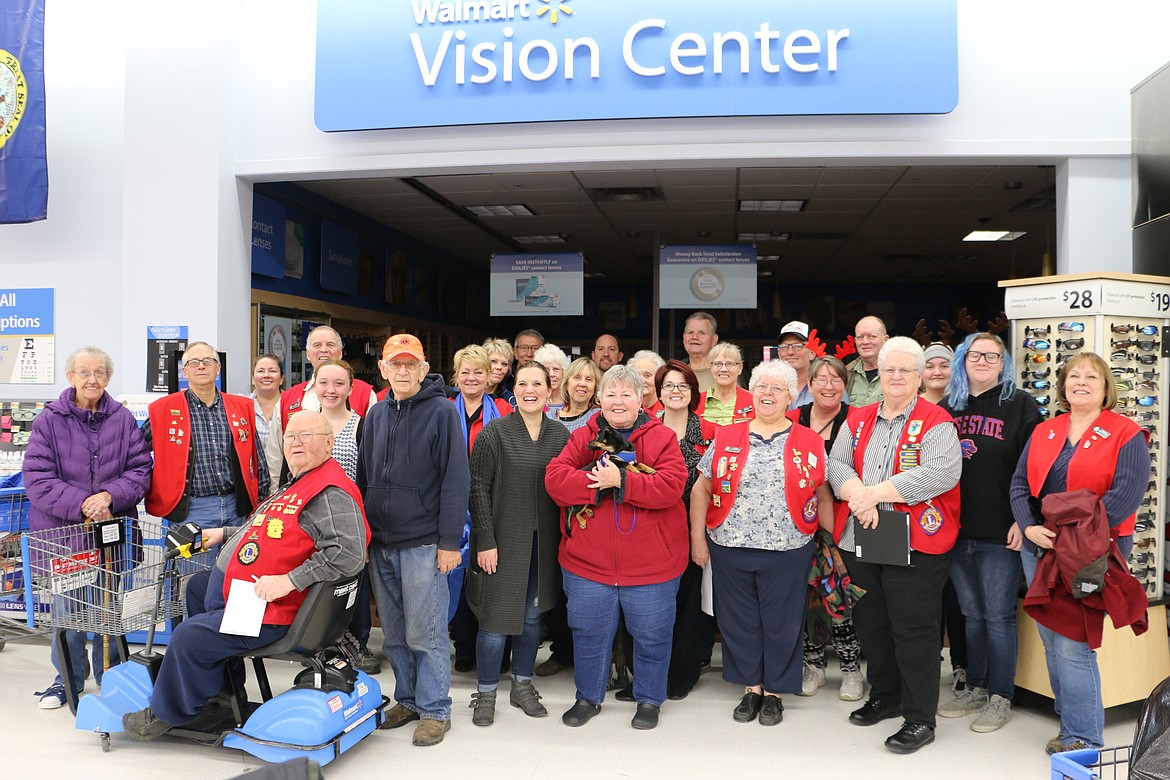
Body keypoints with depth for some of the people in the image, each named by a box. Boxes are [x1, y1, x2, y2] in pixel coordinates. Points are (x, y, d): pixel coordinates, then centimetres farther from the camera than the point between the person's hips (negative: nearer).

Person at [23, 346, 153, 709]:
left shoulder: (123, 419, 4)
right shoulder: (49, 420, -1)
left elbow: (140, 469, 1)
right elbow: (36, 477, -7)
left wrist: (110, 495, -17)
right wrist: (81, 503, -18)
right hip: (62, 530, -1)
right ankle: (68, 678, 25)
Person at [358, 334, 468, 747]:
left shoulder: (442, 411, -7)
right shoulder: (377, 414, 11)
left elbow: (456, 479, -10)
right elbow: (363, 476, 16)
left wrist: (450, 541, -13)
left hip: (423, 543, -6)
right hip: (380, 543, 6)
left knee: (425, 633, -1)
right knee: (394, 634, 13)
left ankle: (435, 710, 13)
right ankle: (407, 700, 28)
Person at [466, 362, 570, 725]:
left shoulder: (560, 435, 5)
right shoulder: (495, 433, -5)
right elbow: (479, 488, -8)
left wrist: (565, 538, 4)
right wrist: (485, 541, -13)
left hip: (543, 542, 4)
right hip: (502, 541, -3)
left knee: (533, 614, 13)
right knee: (495, 617, 0)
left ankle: (522, 685, 30)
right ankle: (486, 693, 18)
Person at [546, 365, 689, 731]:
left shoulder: (661, 437, -3)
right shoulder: (583, 437, 4)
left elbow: (671, 485, -17)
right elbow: (554, 478, -10)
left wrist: (621, 481, -23)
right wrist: (600, 483, -22)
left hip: (650, 563, -2)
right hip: (588, 562, 2)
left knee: (651, 635, 12)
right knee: (588, 633, 15)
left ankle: (648, 700, 33)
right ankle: (588, 697, 35)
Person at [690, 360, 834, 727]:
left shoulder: (810, 443, 2)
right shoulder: (726, 438, 4)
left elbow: (823, 497, 7)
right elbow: (701, 489, 7)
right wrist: (697, 538, 3)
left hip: (788, 552, -1)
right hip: (729, 549, 1)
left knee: (781, 622, 7)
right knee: (739, 620, 10)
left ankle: (774, 692, 25)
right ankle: (751, 688, 28)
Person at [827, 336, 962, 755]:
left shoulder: (936, 423, -5)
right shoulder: (857, 419, 13)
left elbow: (942, 471, -19)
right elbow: (836, 463, 4)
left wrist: (877, 492, -21)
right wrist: (856, 495, -17)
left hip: (915, 544, -6)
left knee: (914, 630, 0)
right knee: (871, 624, 17)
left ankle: (920, 719, 13)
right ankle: (885, 695, 36)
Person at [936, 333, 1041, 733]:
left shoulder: (1020, 406, -2)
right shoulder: (948, 407, 11)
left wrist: (1023, 521, -15)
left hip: (1001, 534, -4)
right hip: (957, 530, 5)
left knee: (998, 617, 2)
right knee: (972, 615, 14)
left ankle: (1000, 699, 15)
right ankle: (975, 689, 26)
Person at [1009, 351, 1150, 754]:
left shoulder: (1126, 434, -4)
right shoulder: (1043, 432, 12)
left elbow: (1126, 494, -14)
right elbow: (1020, 483, 9)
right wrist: (1029, 527, -7)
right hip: (1040, 549, 6)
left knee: (1072, 646, -8)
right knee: (1052, 643, 12)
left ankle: (1083, 738, 6)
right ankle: (1071, 726, 26)